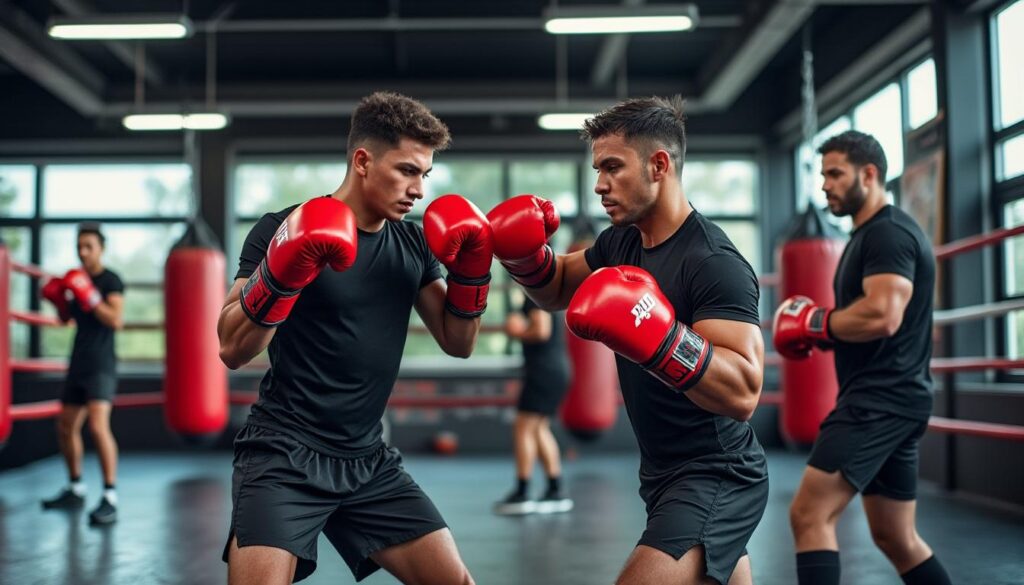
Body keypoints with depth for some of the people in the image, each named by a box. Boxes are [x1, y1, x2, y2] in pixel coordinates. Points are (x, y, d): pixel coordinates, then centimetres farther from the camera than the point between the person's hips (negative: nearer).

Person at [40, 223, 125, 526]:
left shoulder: (110, 280, -9)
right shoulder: (78, 278, 13)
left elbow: (117, 320, -22)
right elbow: (66, 317, 23)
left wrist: (89, 295, -26)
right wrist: (56, 297, 5)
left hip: (101, 365, -8)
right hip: (78, 363, 9)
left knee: (98, 425, -22)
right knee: (66, 425, 15)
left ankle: (110, 499, -21)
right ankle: (75, 489, 31)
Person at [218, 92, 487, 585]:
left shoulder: (413, 244, 7)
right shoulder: (284, 230, -10)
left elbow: (458, 343, 10)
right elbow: (233, 350, -16)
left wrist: (470, 267, -4)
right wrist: (282, 271, -30)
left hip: (368, 461, 6)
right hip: (285, 454, -5)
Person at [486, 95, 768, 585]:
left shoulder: (714, 263, -23)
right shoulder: (621, 243, 3)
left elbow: (743, 392, -32)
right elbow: (559, 290, 19)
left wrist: (658, 336, -43)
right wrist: (525, 256, -1)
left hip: (716, 480, -9)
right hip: (665, 473, 10)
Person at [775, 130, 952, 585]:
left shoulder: (888, 233, -13)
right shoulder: (871, 235, 20)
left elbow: (882, 316, -26)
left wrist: (815, 324, -13)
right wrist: (824, 333, 6)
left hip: (881, 401, -11)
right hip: (884, 400, 11)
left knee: (809, 515, -14)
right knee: (897, 539, 16)